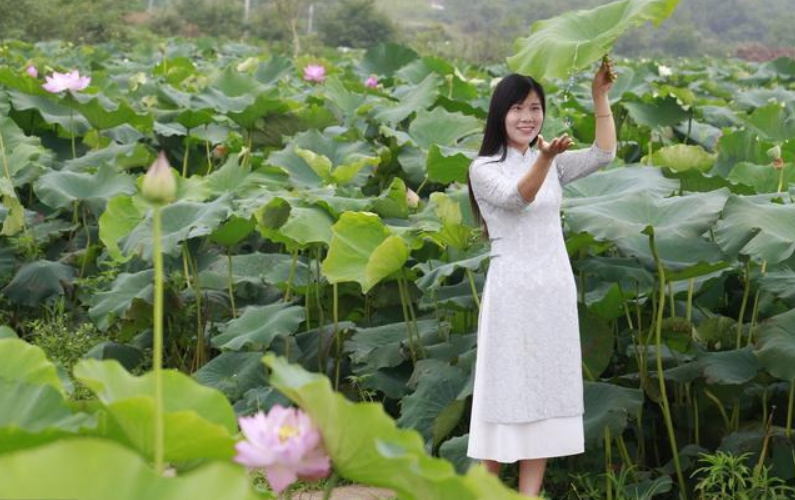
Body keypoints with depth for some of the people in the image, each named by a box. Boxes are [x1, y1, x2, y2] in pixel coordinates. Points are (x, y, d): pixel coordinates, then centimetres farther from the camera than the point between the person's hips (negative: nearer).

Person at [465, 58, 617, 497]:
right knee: (506, 387, -3)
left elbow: (603, 154, -1)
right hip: (511, 290, -5)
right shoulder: (484, 168, -3)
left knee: (544, 388, 4)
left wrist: (600, 96, -8)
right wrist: (545, 158, -39)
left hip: (555, 288, 5)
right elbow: (517, 197, -22)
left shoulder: (553, 164, 12)